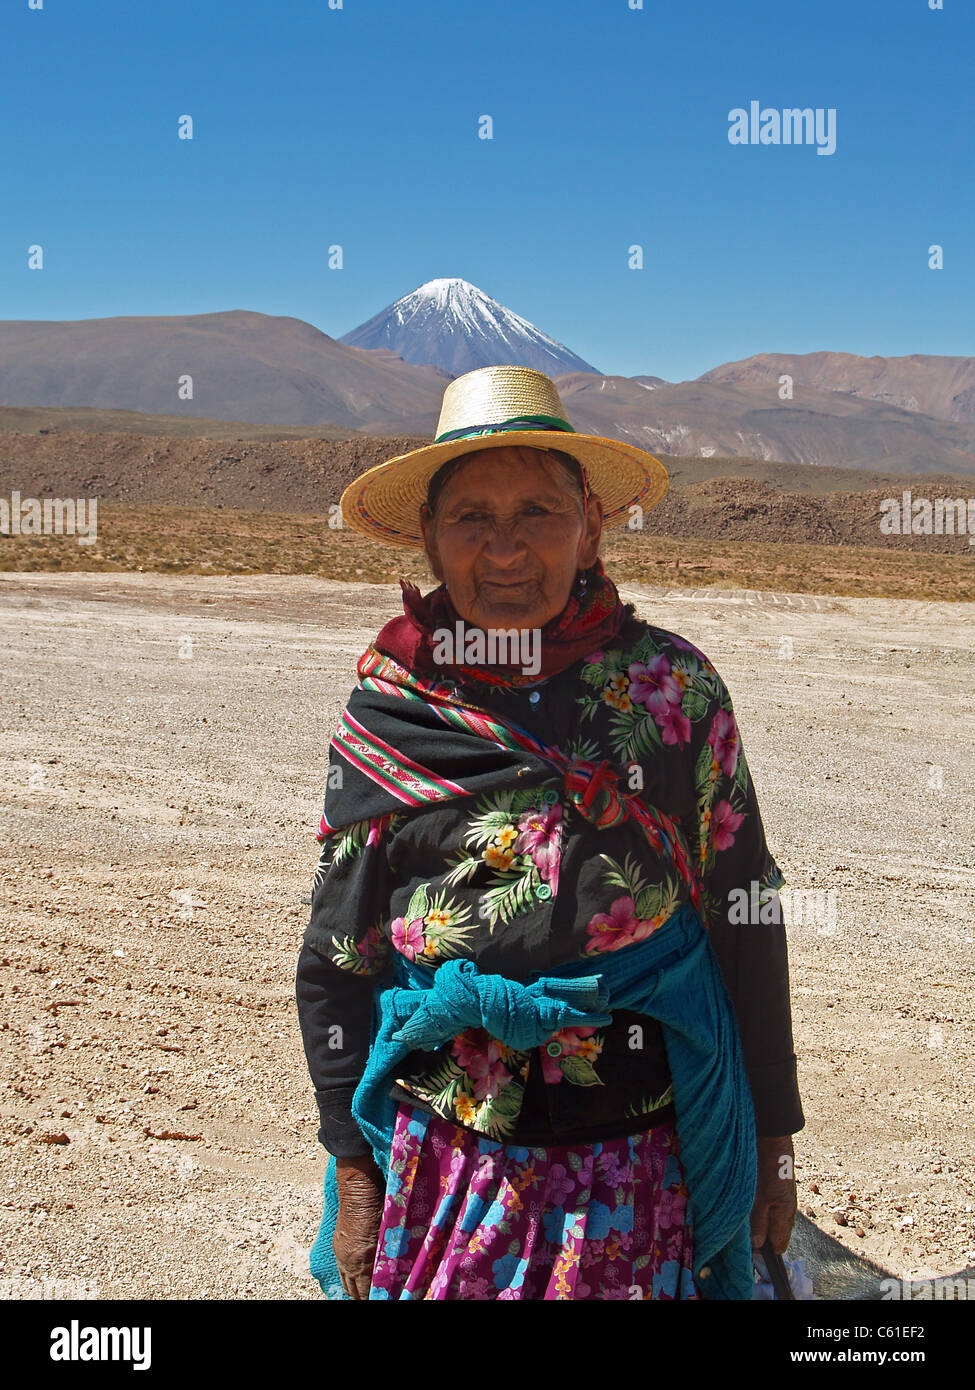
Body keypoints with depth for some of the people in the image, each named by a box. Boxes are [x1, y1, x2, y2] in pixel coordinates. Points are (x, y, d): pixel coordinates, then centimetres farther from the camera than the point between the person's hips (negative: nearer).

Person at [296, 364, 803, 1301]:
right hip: (442, 1152, 1)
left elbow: (746, 917, 0)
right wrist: (354, 1167, 3)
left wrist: (771, 1137, 4)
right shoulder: (382, 717, -3)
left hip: (640, 1158, 0)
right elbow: (336, 958, 3)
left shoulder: (672, 687, -5)